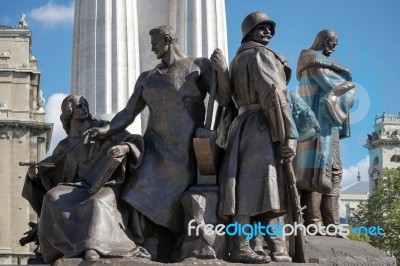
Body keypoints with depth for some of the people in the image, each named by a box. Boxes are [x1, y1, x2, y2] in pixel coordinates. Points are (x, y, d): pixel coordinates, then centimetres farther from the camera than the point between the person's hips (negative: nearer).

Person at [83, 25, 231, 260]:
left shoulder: (199, 66, 4)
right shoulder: (147, 78, 15)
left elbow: (224, 99, -2)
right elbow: (128, 113, 12)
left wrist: (223, 71, -18)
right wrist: (107, 130, -5)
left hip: (189, 151, -3)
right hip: (157, 149, 3)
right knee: (146, 204, -12)